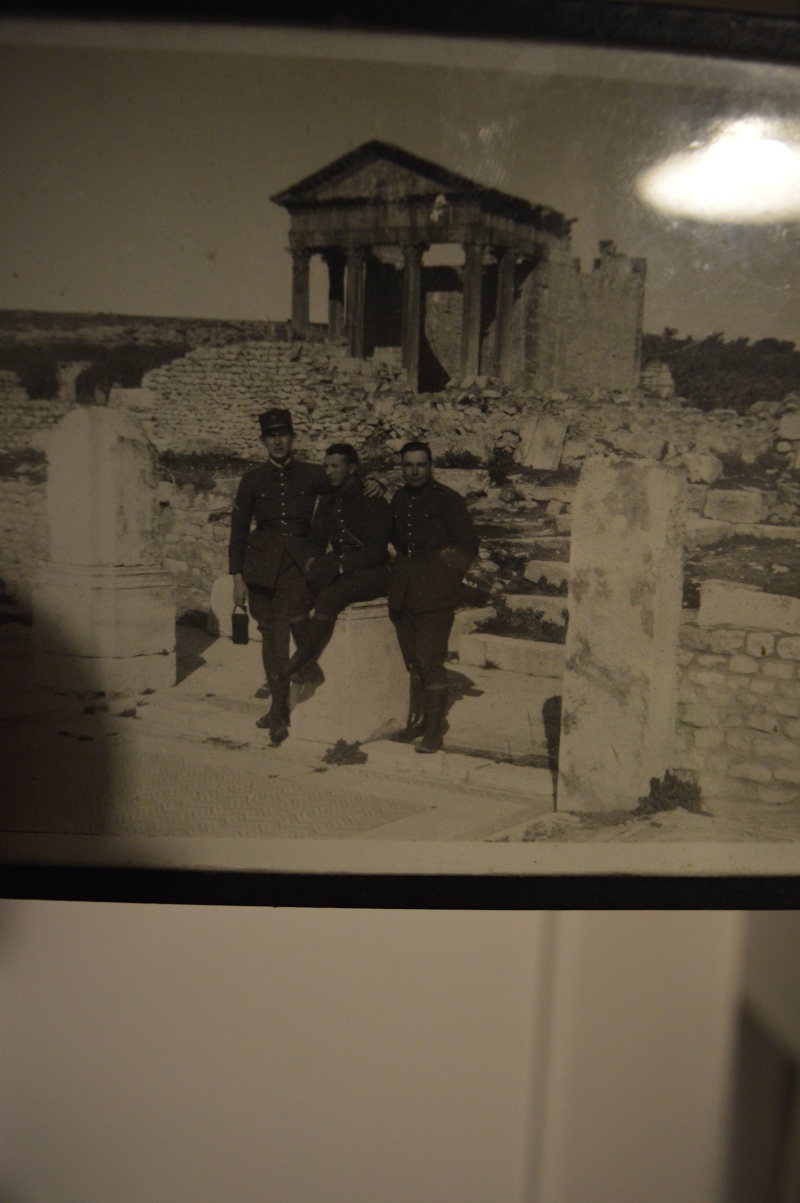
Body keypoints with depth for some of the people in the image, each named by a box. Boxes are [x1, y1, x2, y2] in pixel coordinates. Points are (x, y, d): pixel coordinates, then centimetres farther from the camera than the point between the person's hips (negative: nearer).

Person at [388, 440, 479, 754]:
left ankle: (432, 733, -1)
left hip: (434, 594, -6)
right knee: (413, 662, 12)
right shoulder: (399, 499, 14)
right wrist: (397, 569, 14)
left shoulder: (447, 499, -3)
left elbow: (468, 545, -2)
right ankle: (415, 724, 22)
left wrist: (447, 575, -5)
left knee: (431, 663, -7)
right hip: (404, 592, 6)